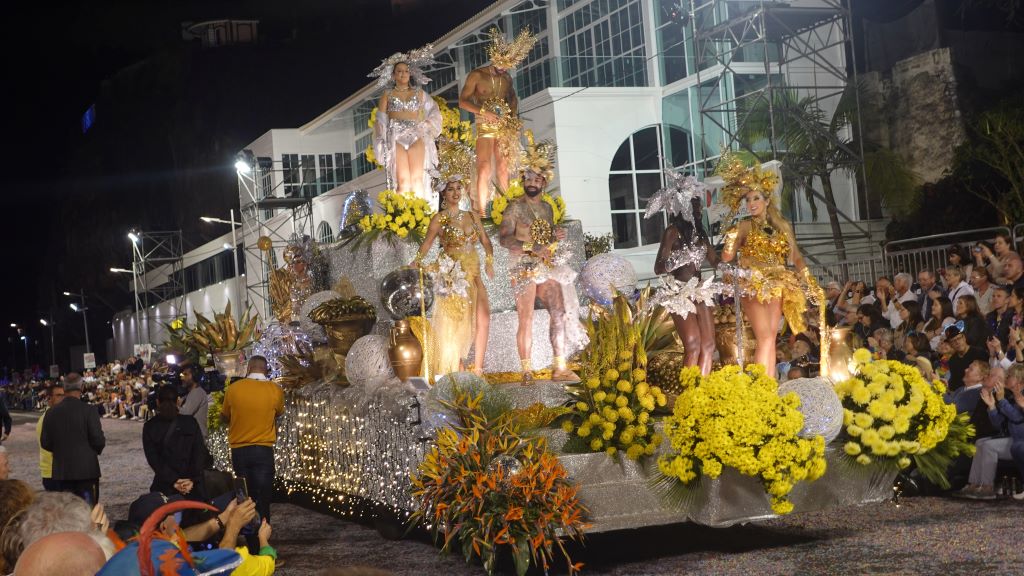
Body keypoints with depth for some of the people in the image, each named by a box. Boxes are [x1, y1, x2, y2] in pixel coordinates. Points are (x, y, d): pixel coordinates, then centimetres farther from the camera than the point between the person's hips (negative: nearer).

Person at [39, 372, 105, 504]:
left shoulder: (52, 413, 0)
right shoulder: (89, 411, -12)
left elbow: (45, 443, 4)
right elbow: (98, 440, -13)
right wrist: (97, 450, 9)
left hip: (62, 470, 4)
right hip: (86, 469, -4)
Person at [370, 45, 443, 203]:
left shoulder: (419, 93, 16)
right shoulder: (387, 94, 13)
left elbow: (434, 111, 18)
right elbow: (381, 118, 7)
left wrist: (424, 127, 4)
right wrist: (383, 141, -4)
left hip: (416, 135, 1)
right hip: (396, 136, -1)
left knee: (417, 178, -13)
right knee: (403, 179, -14)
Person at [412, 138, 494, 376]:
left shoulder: (472, 216, 15)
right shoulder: (440, 218, 1)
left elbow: (485, 241, 13)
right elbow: (426, 243, -10)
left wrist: (489, 259, -6)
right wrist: (417, 262, -28)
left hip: (473, 274, 5)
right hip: (451, 275, -5)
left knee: (483, 318, -6)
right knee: (455, 321, -10)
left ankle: (477, 370, -1)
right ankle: (457, 371, -4)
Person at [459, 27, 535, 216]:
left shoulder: (507, 78, 12)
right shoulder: (477, 76, -3)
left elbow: (513, 98, 29)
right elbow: (462, 101, -5)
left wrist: (514, 115, 9)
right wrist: (484, 112, -18)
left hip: (505, 128, 5)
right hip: (485, 128, -5)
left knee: (503, 169, 3)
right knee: (484, 169, -11)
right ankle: (482, 211, -15)